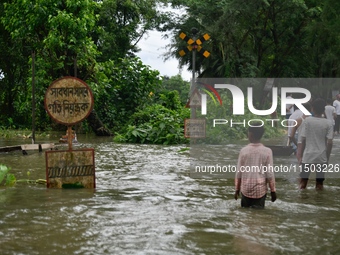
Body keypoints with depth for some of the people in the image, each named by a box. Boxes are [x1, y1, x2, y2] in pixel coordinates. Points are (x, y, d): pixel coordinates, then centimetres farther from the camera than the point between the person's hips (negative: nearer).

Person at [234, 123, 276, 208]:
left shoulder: (244, 150, -6)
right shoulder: (267, 151, -8)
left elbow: (239, 173, -2)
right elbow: (269, 174, -6)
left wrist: (237, 190, 9)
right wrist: (273, 191, 5)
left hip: (245, 189, 1)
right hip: (260, 190, -1)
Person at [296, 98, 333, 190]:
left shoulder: (307, 121, -4)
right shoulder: (328, 123, -2)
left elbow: (301, 139, -6)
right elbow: (330, 142, -4)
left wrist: (299, 155, 0)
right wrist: (327, 157, 8)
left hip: (308, 156, -1)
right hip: (322, 157, 1)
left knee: (303, 181, 11)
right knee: (319, 181, 10)